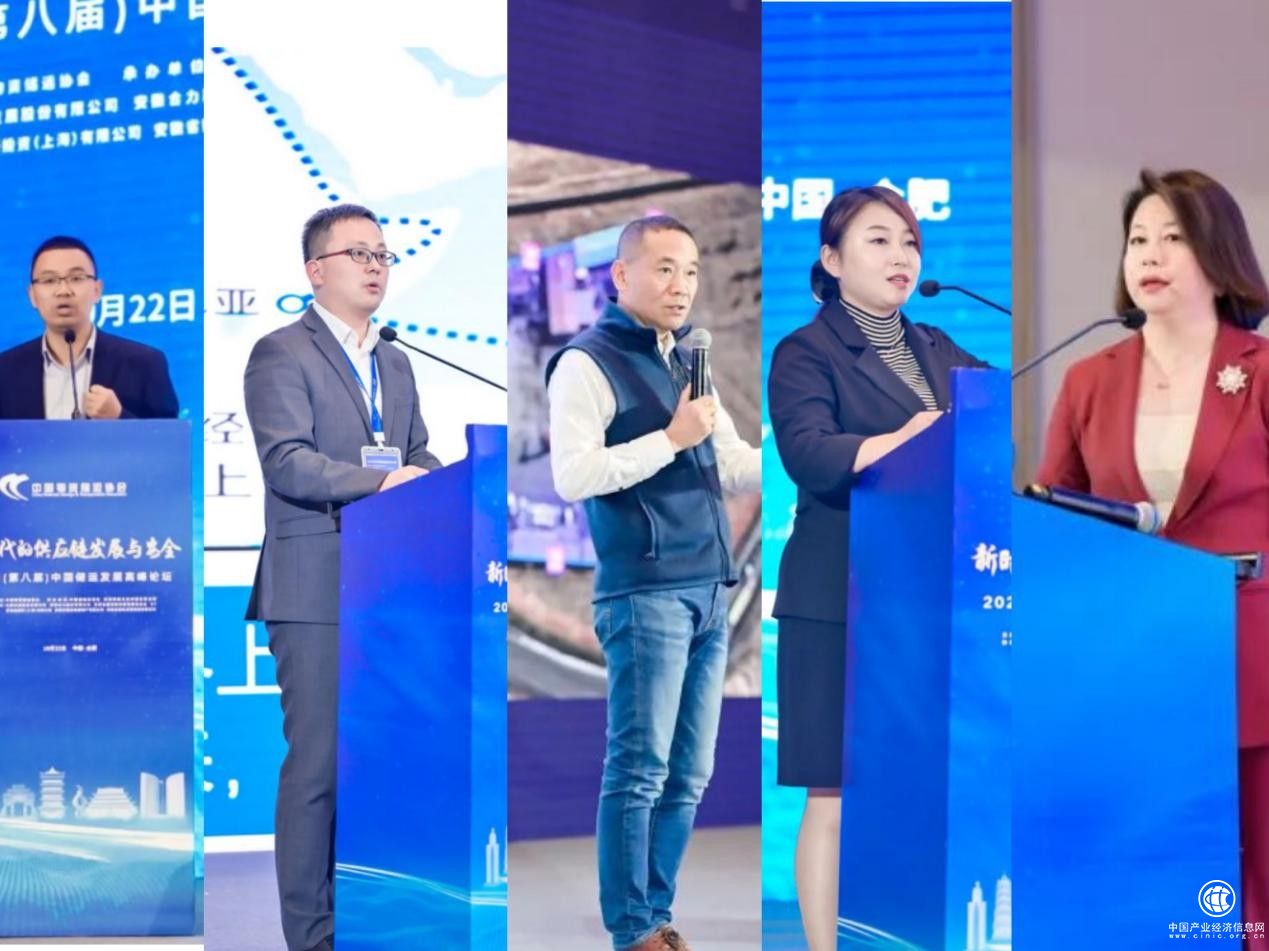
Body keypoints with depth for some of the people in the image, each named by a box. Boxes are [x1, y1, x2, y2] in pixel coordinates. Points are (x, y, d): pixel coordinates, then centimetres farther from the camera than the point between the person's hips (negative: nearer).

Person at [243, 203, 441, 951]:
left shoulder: (395, 364, 21)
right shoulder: (281, 354, -3)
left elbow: (418, 456, 17)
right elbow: (286, 463, -15)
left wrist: (430, 483, -6)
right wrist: (379, 481, -25)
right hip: (317, 588, -7)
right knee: (318, 763, -6)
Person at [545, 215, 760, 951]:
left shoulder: (687, 361, 18)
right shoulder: (587, 363, -6)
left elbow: (735, 464, 22)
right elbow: (571, 477, -16)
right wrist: (670, 439, -18)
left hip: (710, 593, 8)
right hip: (645, 595, -8)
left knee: (688, 775, 10)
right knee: (640, 771, -5)